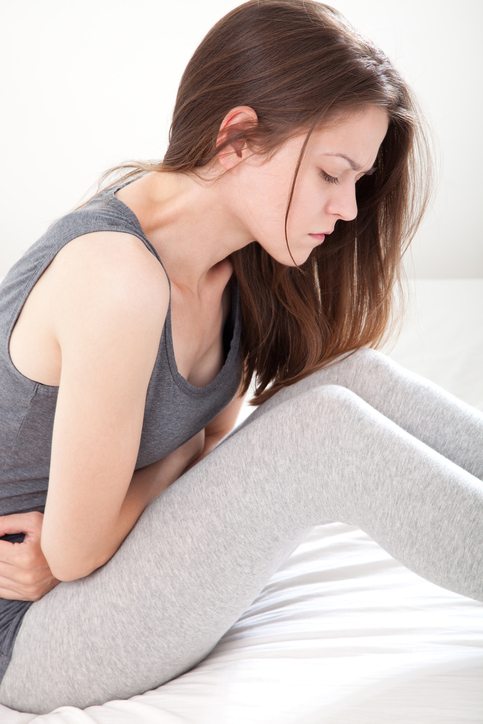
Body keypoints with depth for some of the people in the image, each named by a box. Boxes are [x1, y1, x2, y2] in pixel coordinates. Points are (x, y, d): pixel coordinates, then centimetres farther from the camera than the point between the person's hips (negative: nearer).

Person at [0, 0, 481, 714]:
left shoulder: (232, 260, -4)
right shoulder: (117, 275, -31)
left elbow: (212, 437, 0)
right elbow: (76, 553, -24)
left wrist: (78, 529, -16)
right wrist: (185, 455, -7)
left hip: (106, 552, 7)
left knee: (358, 374, -11)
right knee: (327, 428, -25)